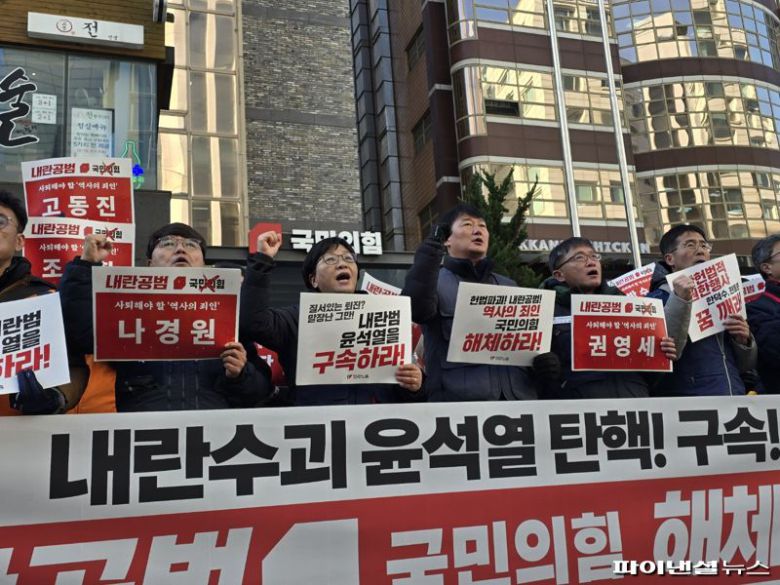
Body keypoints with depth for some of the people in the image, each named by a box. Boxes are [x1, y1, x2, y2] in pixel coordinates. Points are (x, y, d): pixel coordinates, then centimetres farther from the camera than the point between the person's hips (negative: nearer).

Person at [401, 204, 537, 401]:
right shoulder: (435, 282, 5)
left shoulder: (509, 287, 22)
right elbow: (416, 308, -17)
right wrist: (432, 246, -19)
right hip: (458, 398, -4)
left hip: (519, 396, 5)